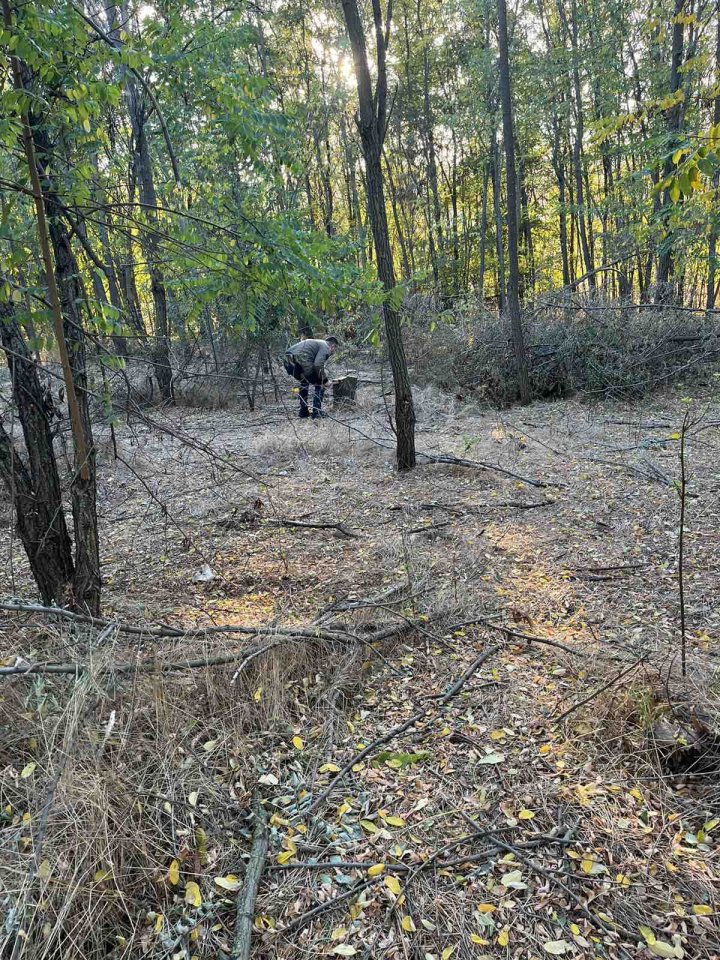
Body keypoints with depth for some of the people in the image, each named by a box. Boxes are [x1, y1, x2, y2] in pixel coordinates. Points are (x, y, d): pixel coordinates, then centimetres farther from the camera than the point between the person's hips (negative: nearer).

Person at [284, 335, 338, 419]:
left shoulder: (317, 343, 32)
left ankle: (303, 412, 33)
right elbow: (318, 365, -12)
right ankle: (317, 413, 9)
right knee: (320, 385, 11)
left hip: (288, 363, 9)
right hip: (301, 363, -9)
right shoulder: (325, 347, 5)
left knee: (304, 383, 33)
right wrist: (324, 379, 2)